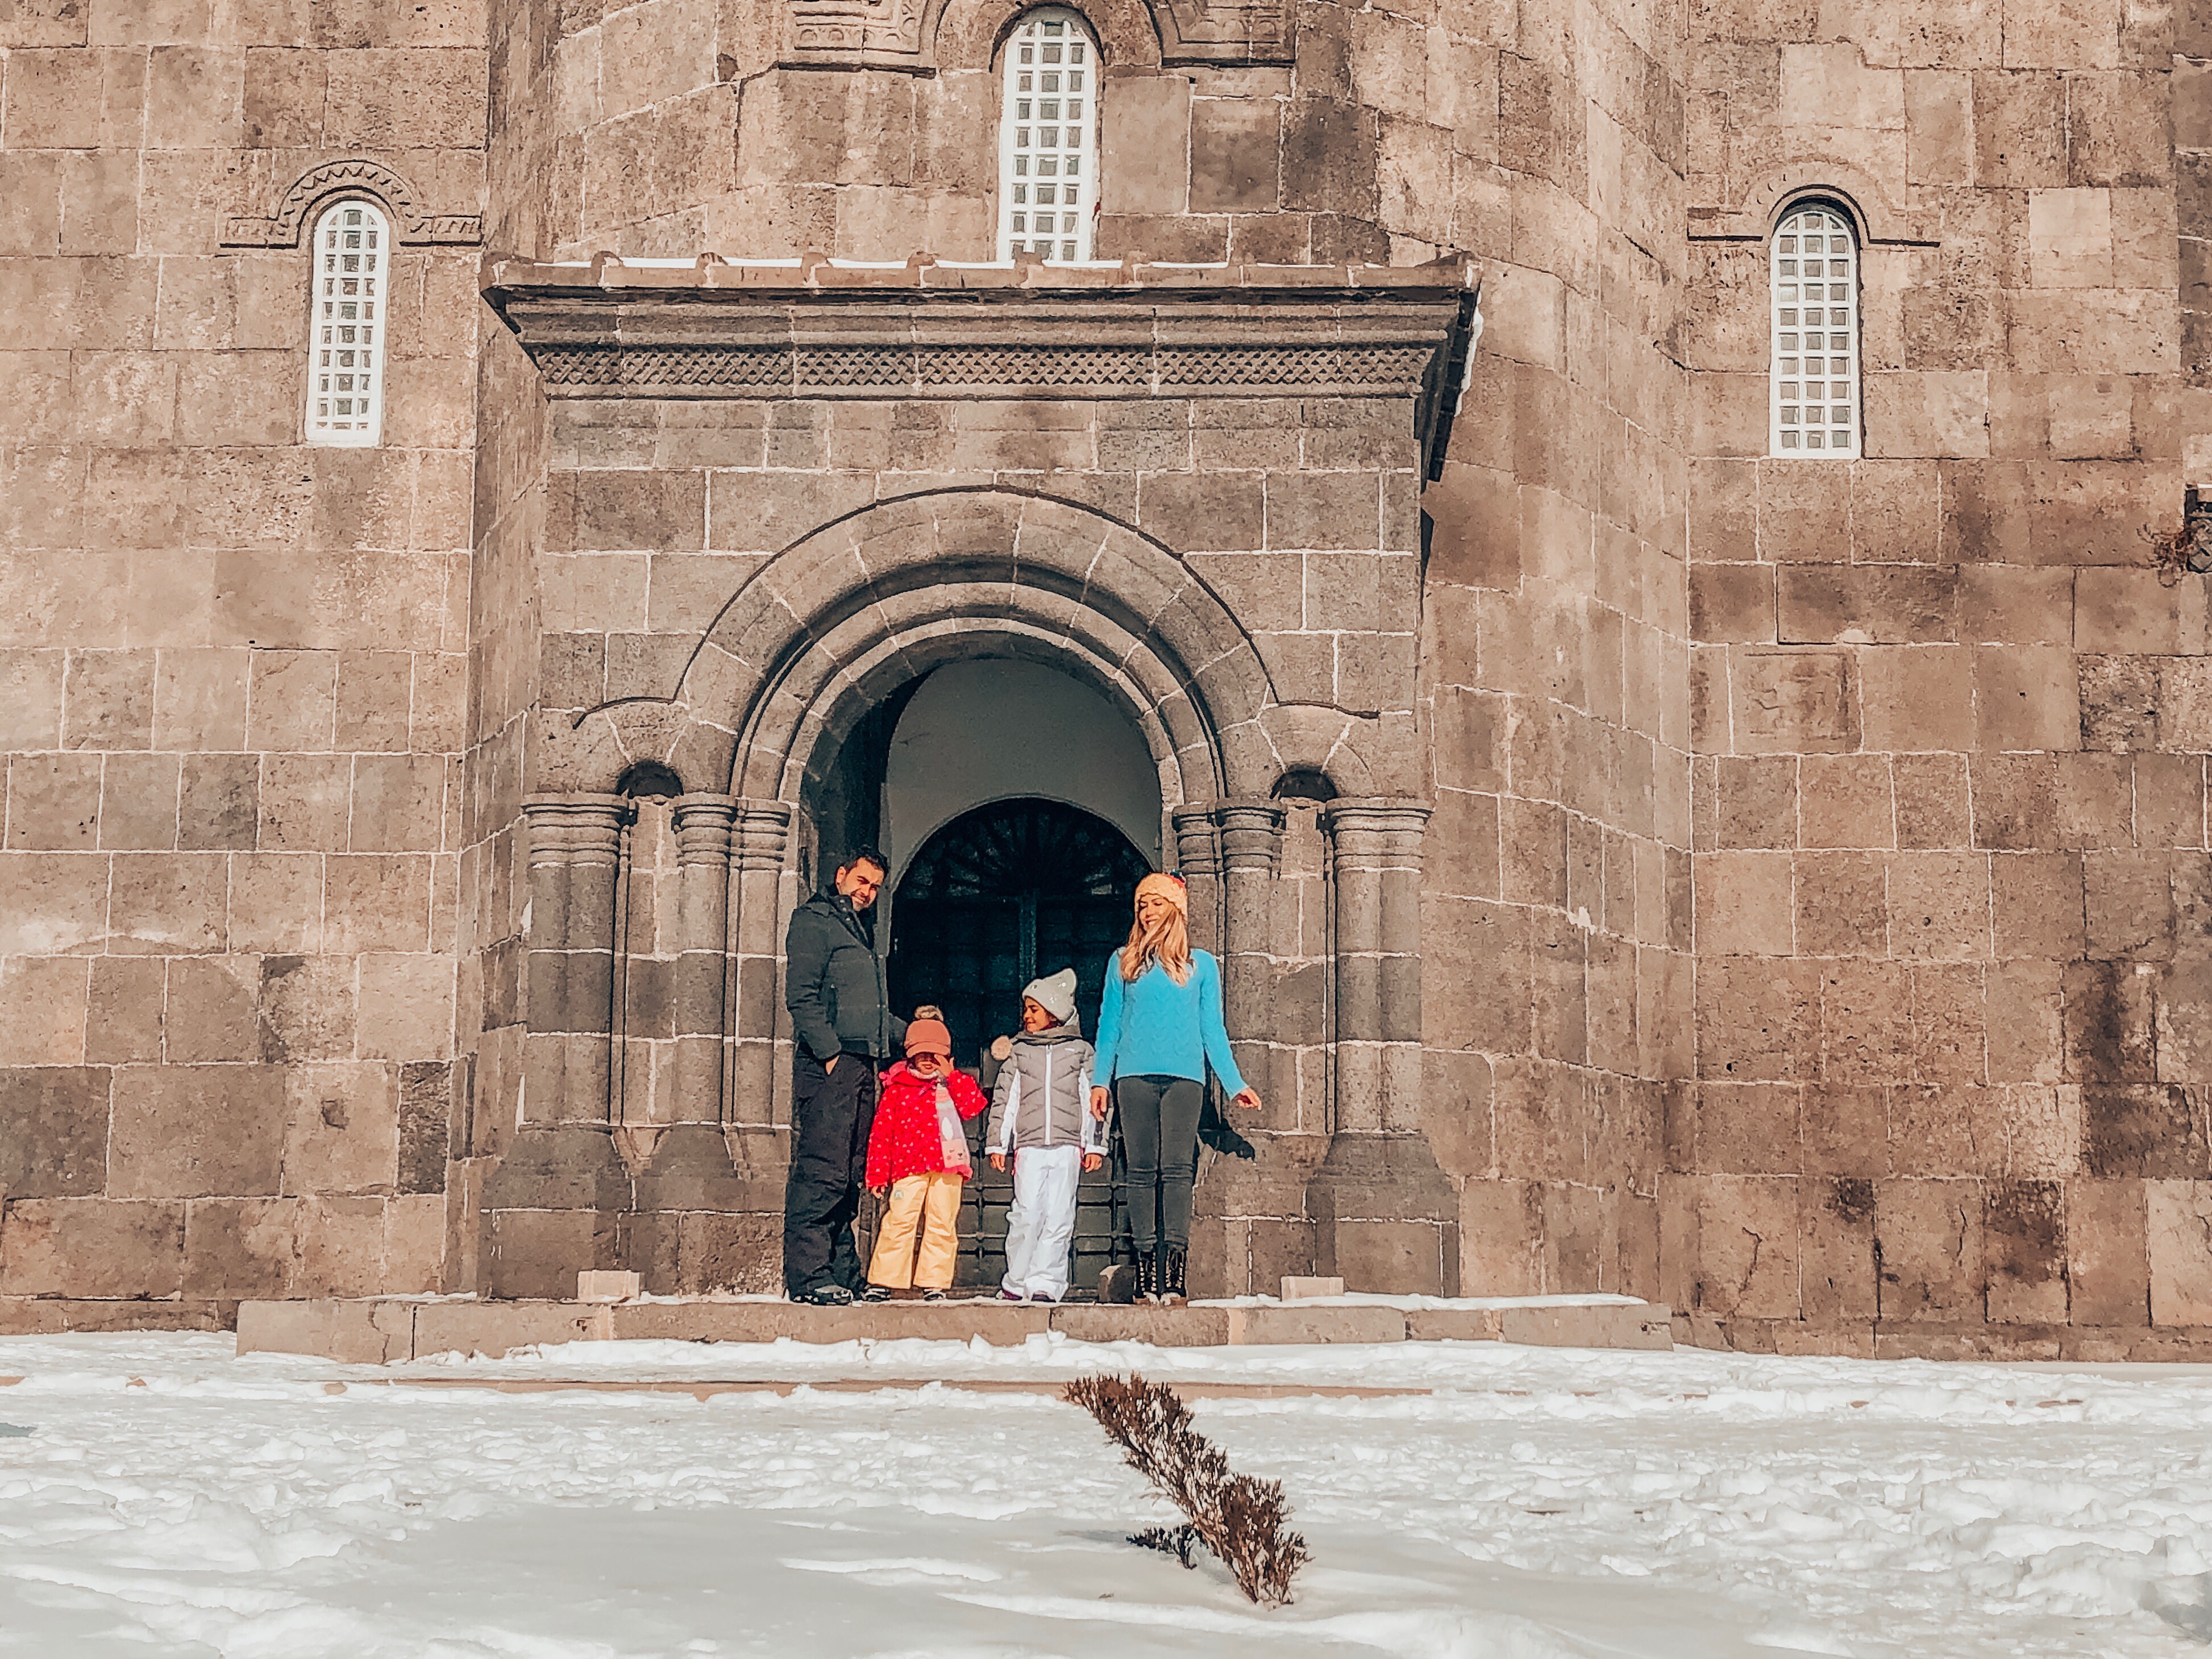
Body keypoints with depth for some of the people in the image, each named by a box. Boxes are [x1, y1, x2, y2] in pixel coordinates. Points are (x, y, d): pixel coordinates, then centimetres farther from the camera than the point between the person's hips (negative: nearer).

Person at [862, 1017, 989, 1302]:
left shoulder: (954, 1084, 15)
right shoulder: (897, 1087, 9)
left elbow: (975, 1105, -5)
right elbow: (881, 1131, 7)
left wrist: (950, 1075, -4)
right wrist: (878, 1173, 2)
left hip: (948, 1167, 2)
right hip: (909, 1168, -2)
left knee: (942, 1225, 1)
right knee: (899, 1222, -8)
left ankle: (934, 1283, 6)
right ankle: (882, 1282, -4)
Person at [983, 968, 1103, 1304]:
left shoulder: (1081, 1050, 12)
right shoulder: (1018, 1052, 15)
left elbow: (1093, 1100, 10)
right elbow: (1003, 1100, 15)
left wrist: (1094, 1145, 4)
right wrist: (997, 1144, 9)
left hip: (1068, 1145, -1)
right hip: (1029, 1145, 1)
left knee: (1058, 1216, -6)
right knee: (1027, 1214, -8)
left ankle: (1046, 1283, -3)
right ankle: (1016, 1283, 1)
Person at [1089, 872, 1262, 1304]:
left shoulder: (1201, 965, 14)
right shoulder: (1123, 962, 15)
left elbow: (1213, 1030, 14)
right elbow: (1109, 1025, 14)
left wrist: (1235, 1084, 8)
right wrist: (1100, 1081, 6)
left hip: (1184, 1077, -1)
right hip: (1135, 1077, 1)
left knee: (1177, 1169, -11)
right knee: (1142, 1171, -2)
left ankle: (1173, 1276, -15)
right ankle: (1146, 1275, -3)